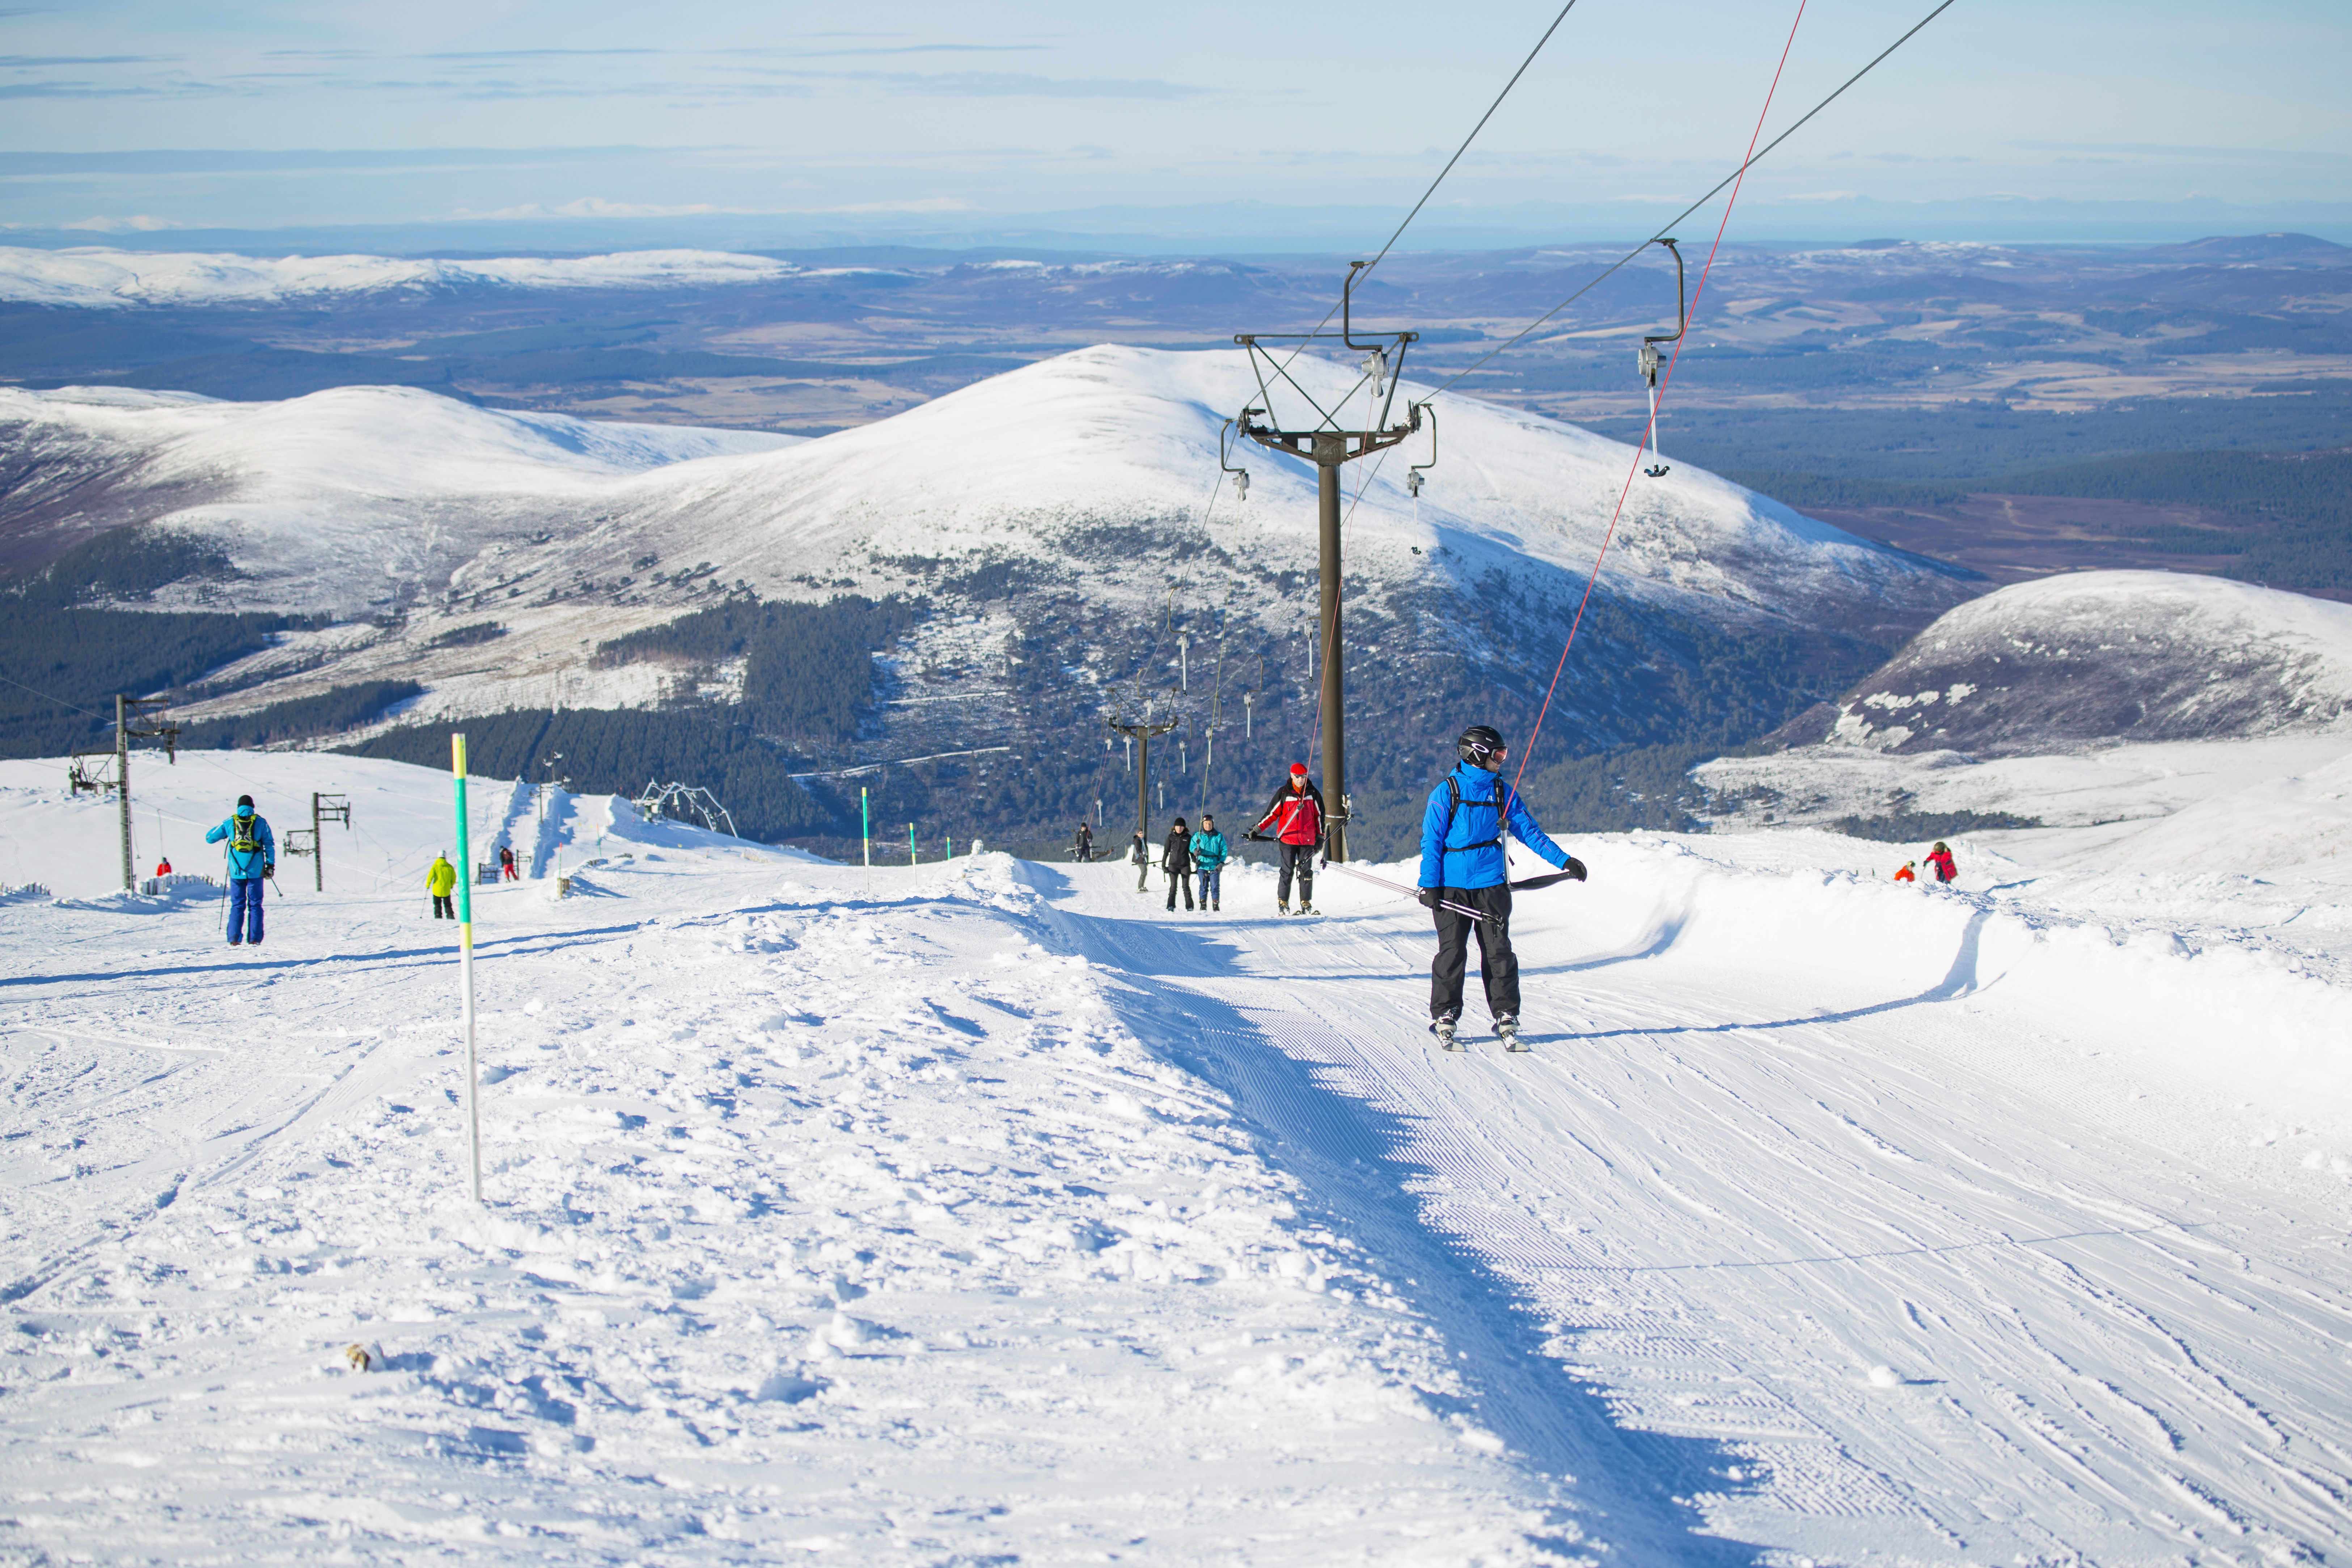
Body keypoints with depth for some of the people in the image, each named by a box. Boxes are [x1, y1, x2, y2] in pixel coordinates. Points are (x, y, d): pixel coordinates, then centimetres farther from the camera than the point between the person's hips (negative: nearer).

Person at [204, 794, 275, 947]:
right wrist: (271, 865, 4)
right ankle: (254, 939, 0)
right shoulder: (261, 822, 1)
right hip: (255, 871, -1)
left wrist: (226, 834, 28)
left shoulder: (230, 823, 3)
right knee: (255, 905, 7)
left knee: (237, 905, 8)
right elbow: (269, 844, -1)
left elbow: (210, 838, 11)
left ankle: (234, 939, -2)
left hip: (236, 871, 1)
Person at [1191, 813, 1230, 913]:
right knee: (1203, 887, 2)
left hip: (1215, 866, 0)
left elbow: (1224, 850, 5)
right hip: (1202, 866, 0)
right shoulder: (1198, 836, 7)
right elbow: (1192, 846, 3)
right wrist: (1195, 851, -21)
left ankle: (1216, 907, 4)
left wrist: (1221, 863, -7)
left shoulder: (1219, 836, 5)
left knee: (1215, 887, -2)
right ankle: (1203, 907, 7)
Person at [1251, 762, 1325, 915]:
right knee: (1287, 872, -4)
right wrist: (1257, 830, -1)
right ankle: (1283, 904, 0)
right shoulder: (1283, 793, 2)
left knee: (1306, 872, 2)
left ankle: (1306, 904, 7)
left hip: (1307, 840, 2)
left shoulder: (1313, 794, 7)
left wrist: (1320, 838, 10)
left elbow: (1319, 816, 13)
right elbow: (1272, 814, 5)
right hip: (1288, 839, -2)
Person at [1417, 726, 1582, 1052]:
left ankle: (1506, 1019, 7)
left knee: (1499, 952, 1)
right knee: (1452, 952, -1)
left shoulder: (1503, 792, 7)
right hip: (1452, 886, -3)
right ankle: (1444, 1019, 8)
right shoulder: (1446, 793, -5)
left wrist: (1563, 860, 5)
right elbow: (1431, 841, -3)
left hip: (1492, 885, 3)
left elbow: (1528, 829, 11)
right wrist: (1429, 885, -8)